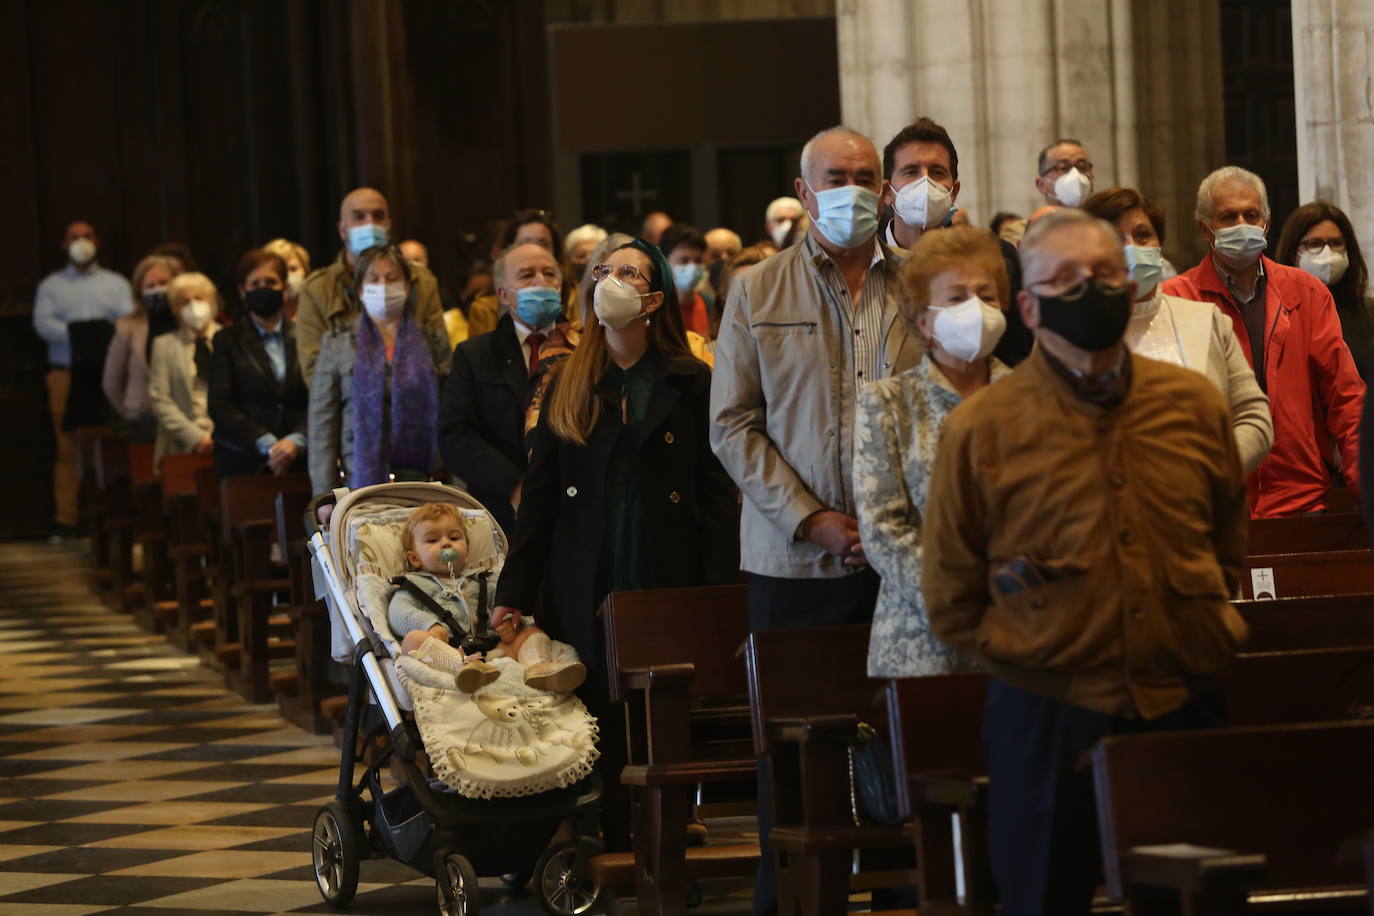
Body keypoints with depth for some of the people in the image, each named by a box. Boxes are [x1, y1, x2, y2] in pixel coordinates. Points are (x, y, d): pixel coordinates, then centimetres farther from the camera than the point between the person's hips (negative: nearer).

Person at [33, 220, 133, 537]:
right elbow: (43, 323, -1)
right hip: (66, 372, 0)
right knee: (67, 448, -3)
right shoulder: (51, 285, 15)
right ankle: (65, 520, -3)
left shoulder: (116, 284, 16)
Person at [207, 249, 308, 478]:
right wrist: (266, 444, -10)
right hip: (243, 463, -1)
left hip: (298, 459, 1)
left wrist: (296, 441, -14)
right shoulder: (227, 341, 9)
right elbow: (219, 406, 0)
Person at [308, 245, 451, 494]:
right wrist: (325, 497, -2)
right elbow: (322, 424, 7)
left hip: (420, 479, 1)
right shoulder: (336, 344, 11)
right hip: (359, 480, -1)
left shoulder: (433, 342, 12)